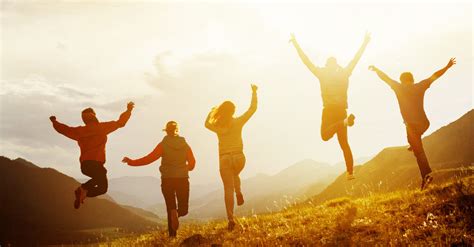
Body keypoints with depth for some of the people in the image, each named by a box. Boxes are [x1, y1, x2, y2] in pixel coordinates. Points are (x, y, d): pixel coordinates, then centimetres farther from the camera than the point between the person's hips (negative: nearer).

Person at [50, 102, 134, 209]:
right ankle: (84, 191, -22)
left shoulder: (79, 131, 8)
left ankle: (82, 190, 11)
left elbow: (64, 129, 19)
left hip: (84, 165, 6)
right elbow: (120, 123, -2)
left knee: (99, 179, 33)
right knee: (102, 187, 5)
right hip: (96, 163, -6)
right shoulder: (101, 127, -3)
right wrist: (128, 110, 10)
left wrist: (54, 122, 38)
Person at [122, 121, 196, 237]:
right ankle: (177, 213, -15)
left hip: (167, 179, -1)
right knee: (183, 209, 15)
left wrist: (131, 162, 0)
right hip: (183, 179, 1)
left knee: (170, 207, 6)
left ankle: (172, 235, -17)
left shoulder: (163, 144, -3)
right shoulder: (185, 144, 5)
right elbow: (192, 162, 8)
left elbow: (149, 158, -7)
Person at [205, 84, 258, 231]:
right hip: (239, 157, 1)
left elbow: (206, 124, 23)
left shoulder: (217, 126, -1)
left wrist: (211, 112, 34)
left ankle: (231, 219, -6)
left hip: (224, 159, 0)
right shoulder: (238, 122, -4)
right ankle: (238, 192, 7)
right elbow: (253, 109, 4)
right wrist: (254, 92, 14)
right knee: (235, 176, 35)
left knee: (228, 188, 2)